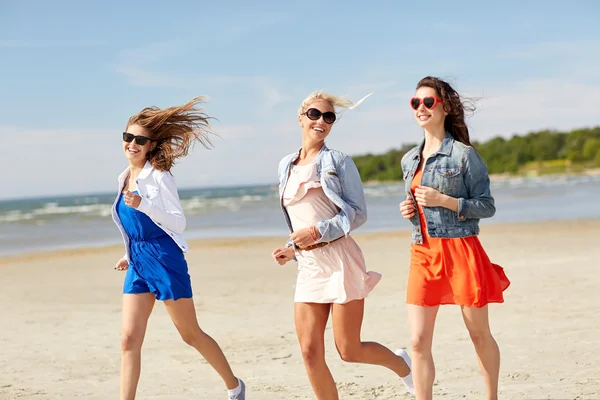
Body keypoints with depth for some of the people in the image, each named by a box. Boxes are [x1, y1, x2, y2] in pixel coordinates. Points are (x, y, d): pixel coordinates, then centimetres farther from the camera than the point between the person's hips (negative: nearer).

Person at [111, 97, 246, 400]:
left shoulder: (158, 176, -11)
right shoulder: (125, 178, 11)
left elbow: (178, 222, -16)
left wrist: (143, 204, -27)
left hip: (163, 259, -6)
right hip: (137, 264, 6)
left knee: (191, 335, 7)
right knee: (129, 339, -4)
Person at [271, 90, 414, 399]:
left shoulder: (338, 162, -1)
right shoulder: (286, 166, 15)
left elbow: (358, 214, -6)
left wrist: (318, 232, -16)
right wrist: (291, 249, 8)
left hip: (340, 260, -5)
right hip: (308, 267, 5)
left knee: (349, 351, -1)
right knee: (310, 352, -2)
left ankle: (401, 363, 28)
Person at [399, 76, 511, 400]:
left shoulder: (464, 154, -6)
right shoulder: (409, 160, 12)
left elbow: (487, 206, -6)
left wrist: (444, 200, -16)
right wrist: (409, 212, 1)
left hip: (460, 251, -5)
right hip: (423, 253, 5)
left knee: (479, 334, 9)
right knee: (418, 341, -4)